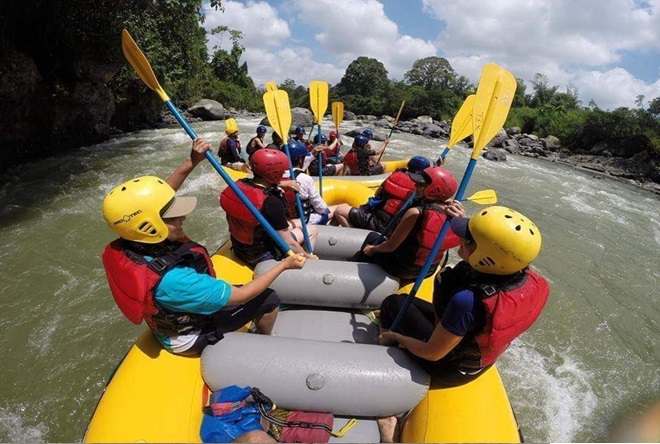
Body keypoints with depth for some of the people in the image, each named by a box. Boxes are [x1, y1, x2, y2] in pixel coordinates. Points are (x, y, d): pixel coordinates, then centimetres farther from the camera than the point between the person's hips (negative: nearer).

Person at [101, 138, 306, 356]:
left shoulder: (126, 246, -22)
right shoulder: (173, 280, -44)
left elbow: (158, 198, -6)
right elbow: (240, 295, -33)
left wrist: (191, 163, -14)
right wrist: (284, 265, -23)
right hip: (190, 338, -7)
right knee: (270, 300, -1)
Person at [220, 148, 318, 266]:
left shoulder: (239, 185, -9)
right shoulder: (271, 203, -30)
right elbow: (289, 244, -23)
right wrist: (307, 256, -6)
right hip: (260, 256, -7)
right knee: (311, 231, 5)